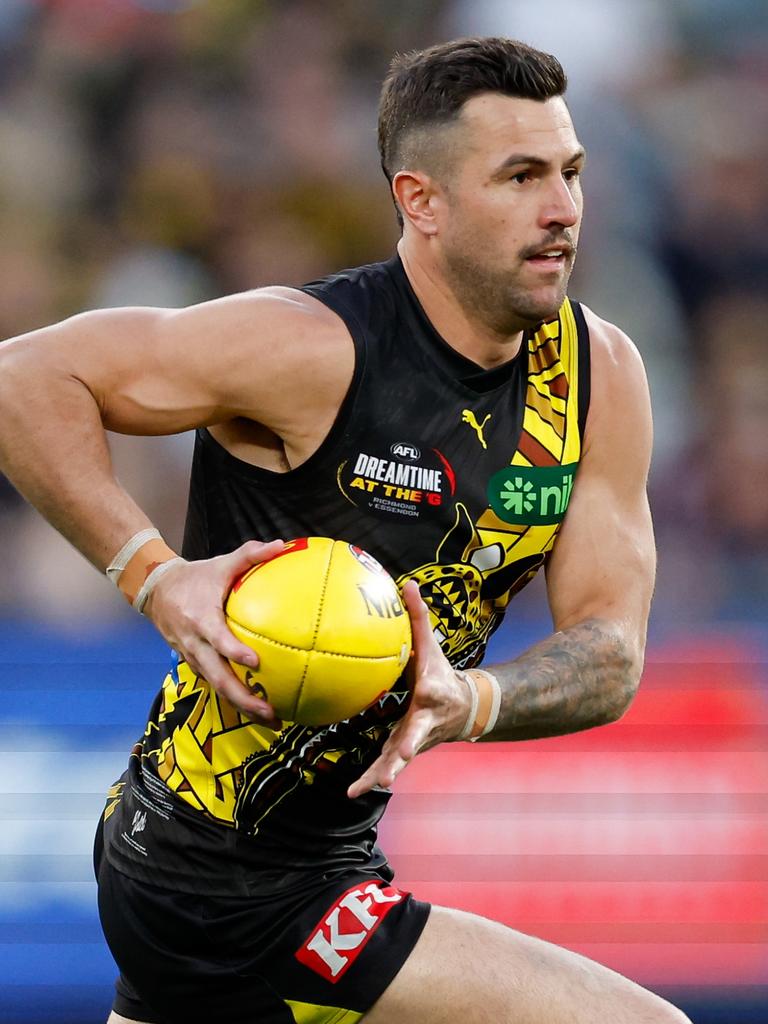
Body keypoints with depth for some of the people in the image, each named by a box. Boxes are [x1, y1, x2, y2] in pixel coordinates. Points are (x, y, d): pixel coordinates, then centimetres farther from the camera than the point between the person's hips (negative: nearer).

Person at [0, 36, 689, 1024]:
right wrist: (156, 576, -27)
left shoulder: (602, 376, 1)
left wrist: (469, 702, -23)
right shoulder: (317, 348, -20)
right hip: (233, 895, -8)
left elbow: (610, 652, -2)